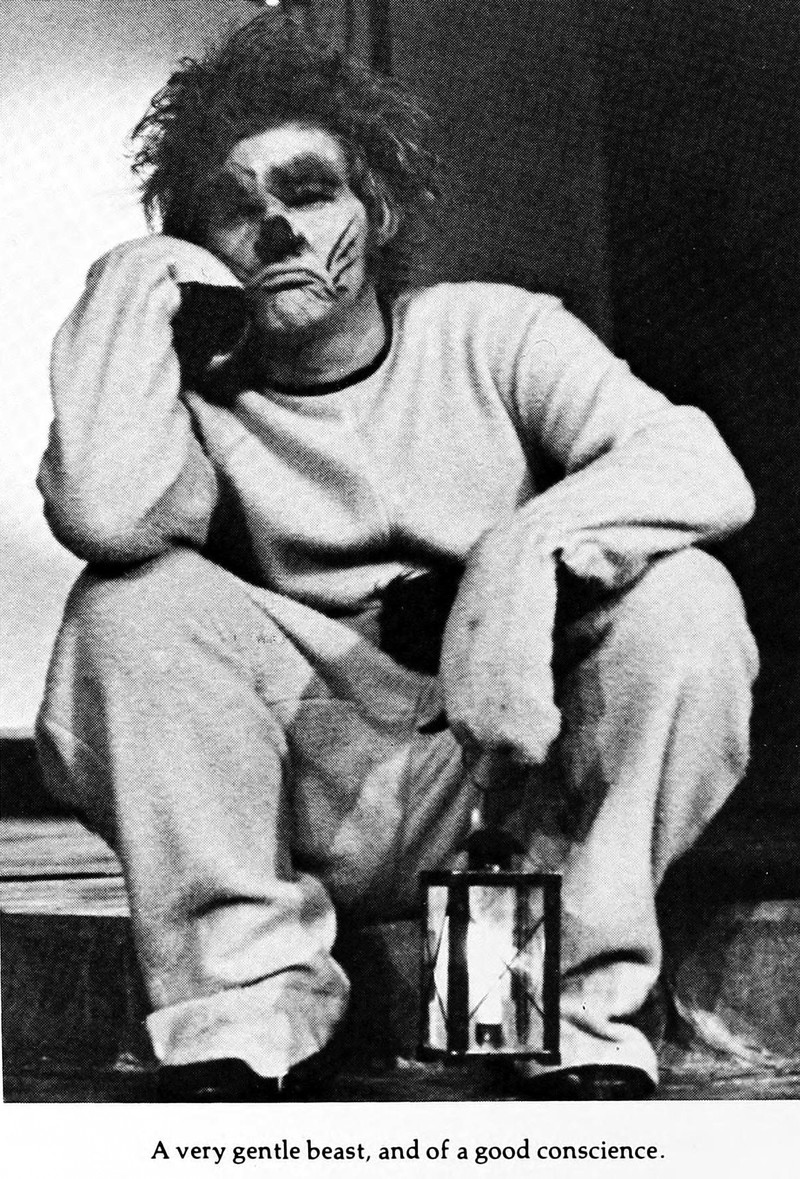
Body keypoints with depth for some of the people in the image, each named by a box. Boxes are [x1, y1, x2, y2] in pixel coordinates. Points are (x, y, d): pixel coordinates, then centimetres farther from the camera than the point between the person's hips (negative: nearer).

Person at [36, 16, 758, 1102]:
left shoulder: (495, 335, 0)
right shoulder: (194, 394, 1)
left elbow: (707, 472, -16)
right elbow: (102, 516, -25)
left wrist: (522, 549, -35)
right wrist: (134, 282, -11)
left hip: (531, 775, 0)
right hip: (319, 811, 0)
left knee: (685, 597, -23)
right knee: (131, 600, -19)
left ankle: (588, 1009, -17)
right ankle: (241, 1005, -16)